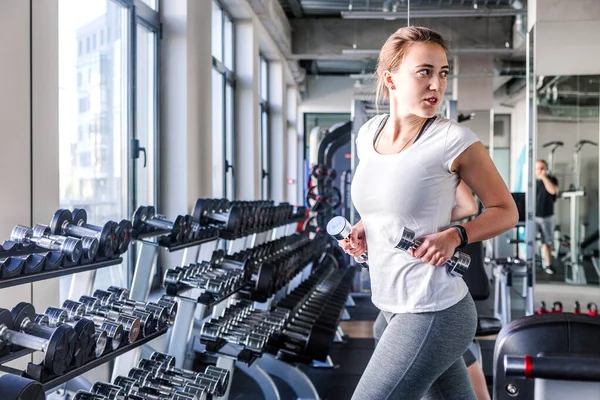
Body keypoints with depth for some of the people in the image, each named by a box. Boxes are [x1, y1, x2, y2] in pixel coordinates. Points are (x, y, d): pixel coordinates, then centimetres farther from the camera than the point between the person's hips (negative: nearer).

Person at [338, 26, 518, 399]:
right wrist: (362, 229, 2)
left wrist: (454, 236, -20)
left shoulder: (455, 140, -14)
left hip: (434, 313, -7)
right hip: (396, 308, 7)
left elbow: (506, 210, -3)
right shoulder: (368, 134, 4)